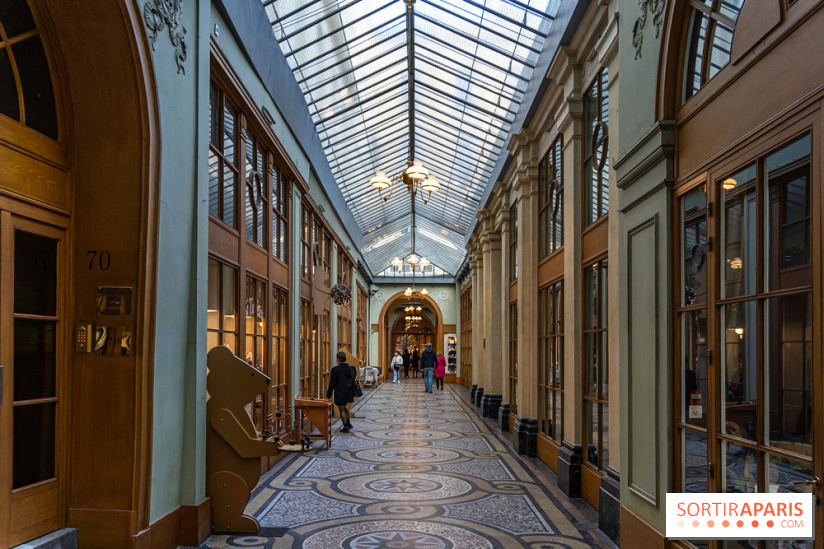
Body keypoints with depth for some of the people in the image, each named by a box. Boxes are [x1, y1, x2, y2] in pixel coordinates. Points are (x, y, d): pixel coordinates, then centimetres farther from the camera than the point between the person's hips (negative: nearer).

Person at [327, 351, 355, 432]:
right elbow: (353, 381, 7)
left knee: (342, 409, 5)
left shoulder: (335, 369, -14)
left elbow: (332, 383, -9)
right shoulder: (350, 368, 1)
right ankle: (348, 424, 25)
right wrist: (353, 394, 15)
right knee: (344, 407, 23)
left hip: (340, 392, -6)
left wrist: (329, 394, 1)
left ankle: (346, 427, 8)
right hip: (349, 392, 6)